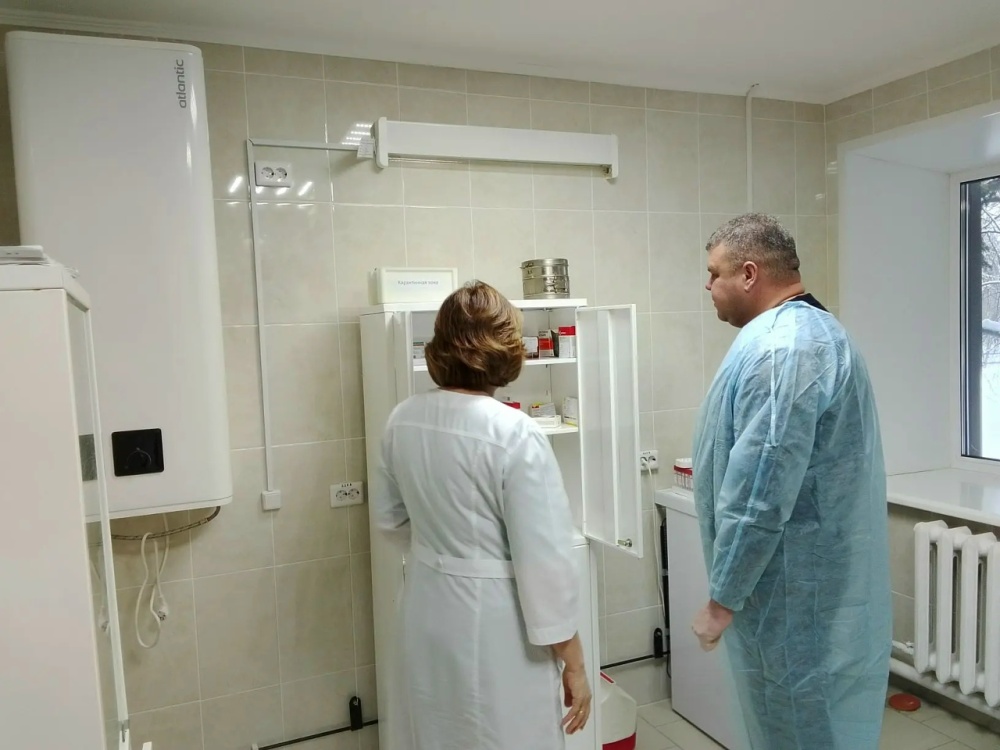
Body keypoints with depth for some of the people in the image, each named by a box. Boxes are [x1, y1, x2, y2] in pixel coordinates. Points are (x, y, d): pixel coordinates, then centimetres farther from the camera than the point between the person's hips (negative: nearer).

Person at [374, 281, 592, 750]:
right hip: (495, 620, -6)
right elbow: (545, 560, -20)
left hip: (429, 611, 6)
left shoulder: (403, 421, -3)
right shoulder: (515, 435, -23)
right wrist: (573, 662, -10)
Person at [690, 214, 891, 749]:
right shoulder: (810, 330, 11)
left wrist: (722, 598, -18)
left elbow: (759, 494, -27)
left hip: (794, 595, -10)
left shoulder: (780, 349, -24)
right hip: (816, 584, 10)